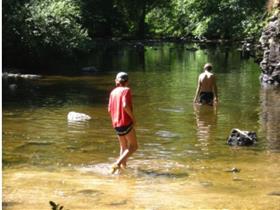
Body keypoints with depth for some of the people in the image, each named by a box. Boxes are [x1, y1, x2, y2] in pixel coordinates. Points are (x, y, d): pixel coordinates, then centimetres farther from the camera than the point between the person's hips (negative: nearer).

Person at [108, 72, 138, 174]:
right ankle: (117, 163, -16)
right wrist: (133, 117, -12)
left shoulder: (113, 92, 11)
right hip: (126, 122, -7)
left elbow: (109, 109, 10)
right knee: (133, 146, 1)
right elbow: (125, 105, -23)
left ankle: (123, 165, 20)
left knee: (123, 146, 22)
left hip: (116, 124, 7)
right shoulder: (126, 90, -9)